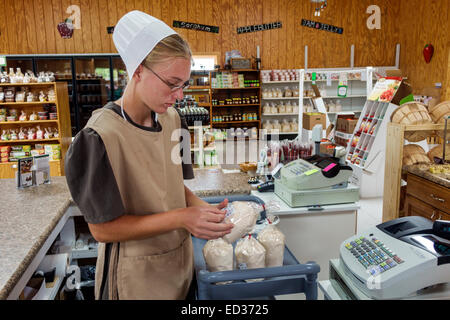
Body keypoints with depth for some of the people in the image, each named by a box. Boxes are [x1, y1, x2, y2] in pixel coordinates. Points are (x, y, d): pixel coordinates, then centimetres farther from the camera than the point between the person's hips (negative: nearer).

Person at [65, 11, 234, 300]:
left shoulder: (171, 119, -3)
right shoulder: (102, 135, -24)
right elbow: (103, 227, -21)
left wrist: (202, 208, -12)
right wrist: (182, 218, -26)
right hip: (137, 275, -6)